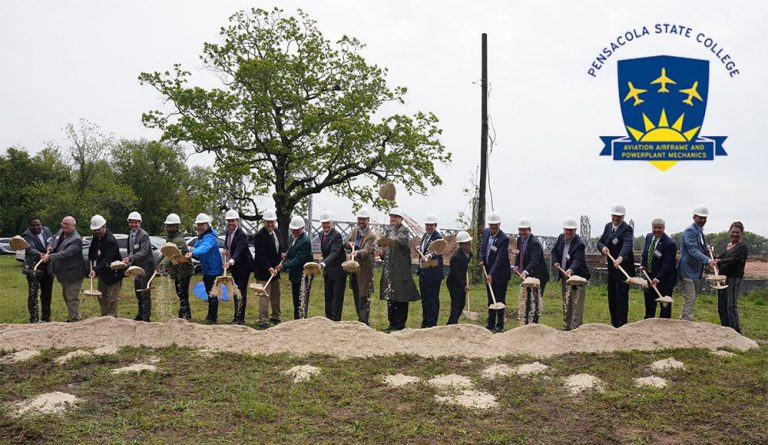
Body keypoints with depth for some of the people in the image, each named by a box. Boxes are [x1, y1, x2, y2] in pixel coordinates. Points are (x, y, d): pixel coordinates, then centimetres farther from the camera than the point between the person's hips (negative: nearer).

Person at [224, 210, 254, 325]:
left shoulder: (241, 235, -24)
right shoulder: (228, 232, 3)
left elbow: (238, 251, -37)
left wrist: (231, 262, -53)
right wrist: (226, 250, -2)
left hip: (243, 267, -9)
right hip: (234, 267, 9)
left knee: (241, 293, -7)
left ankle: (240, 319, -3)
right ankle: (237, 317, 26)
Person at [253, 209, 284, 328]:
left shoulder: (276, 232, 7)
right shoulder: (259, 236, -17)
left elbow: (280, 245, 23)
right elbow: (260, 256, -21)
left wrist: (282, 252, 1)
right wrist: (269, 268, -31)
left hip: (275, 269, 8)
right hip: (263, 271, -8)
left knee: (276, 295, 17)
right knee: (264, 296, -8)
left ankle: (275, 317, 30)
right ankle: (263, 320, -4)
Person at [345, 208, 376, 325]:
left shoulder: (371, 236, -16)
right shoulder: (354, 231, 8)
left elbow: (366, 250, -31)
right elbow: (347, 242, 20)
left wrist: (358, 253, -52)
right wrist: (350, 243, -4)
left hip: (364, 270, -8)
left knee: (364, 298, -4)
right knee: (356, 297, 18)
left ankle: (364, 323, -1)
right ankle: (360, 319, 32)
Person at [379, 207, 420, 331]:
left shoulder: (404, 231, -7)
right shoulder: (389, 231, 16)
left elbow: (399, 239, -29)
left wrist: (390, 242, -49)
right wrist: (383, 252, 1)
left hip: (401, 269, -7)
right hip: (389, 269, 7)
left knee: (401, 298, -4)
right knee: (390, 297, 10)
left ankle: (400, 325, 3)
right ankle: (392, 324, 19)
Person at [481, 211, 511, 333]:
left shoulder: (504, 238, -22)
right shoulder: (486, 232, 1)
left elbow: (500, 259, -26)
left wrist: (491, 274, -32)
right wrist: (482, 259, 3)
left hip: (500, 274, -7)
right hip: (488, 272, 7)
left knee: (499, 301, 0)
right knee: (490, 300, 15)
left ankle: (500, 326, 10)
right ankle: (490, 325, 24)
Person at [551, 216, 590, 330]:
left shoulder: (579, 243, -19)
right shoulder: (561, 238, 4)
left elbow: (577, 260, -31)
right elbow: (554, 251, 17)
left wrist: (571, 269, -49)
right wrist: (555, 262, -1)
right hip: (564, 277, 8)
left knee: (576, 305, -7)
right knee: (566, 304, 16)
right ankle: (566, 327, 27)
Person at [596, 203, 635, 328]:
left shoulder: (627, 229, -13)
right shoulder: (608, 226, 10)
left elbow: (627, 245, -30)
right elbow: (599, 242, 10)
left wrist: (621, 258, -49)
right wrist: (603, 247, -14)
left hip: (623, 268, -7)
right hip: (611, 268, 7)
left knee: (621, 298, -7)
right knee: (611, 298, 13)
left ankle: (621, 325, -1)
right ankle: (614, 324, 23)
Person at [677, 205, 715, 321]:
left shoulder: (700, 231, 15)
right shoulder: (690, 231, -15)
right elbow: (693, 250, -28)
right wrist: (708, 260, -40)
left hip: (695, 271, 10)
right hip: (688, 270, -10)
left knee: (690, 299, 14)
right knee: (690, 298, -10)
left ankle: (683, 321, 22)